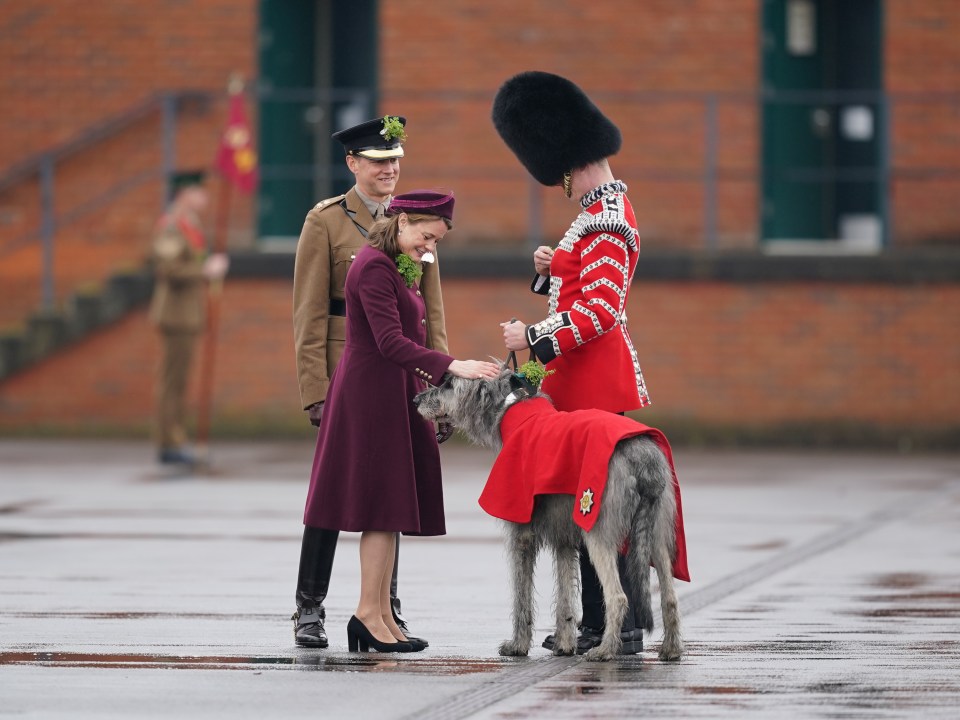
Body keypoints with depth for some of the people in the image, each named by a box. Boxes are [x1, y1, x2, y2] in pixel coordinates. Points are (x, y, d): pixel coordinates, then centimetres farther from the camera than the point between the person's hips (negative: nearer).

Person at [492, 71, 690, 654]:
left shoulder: (605, 222, -17)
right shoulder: (608, 206, 15)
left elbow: (600, 309, -23)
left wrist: (533, 339, -20)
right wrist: (552, 266, 8)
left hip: (594, 379, -10)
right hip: (586, 379, 10)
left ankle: (619, 629, -6)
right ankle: (599, 623, 15)